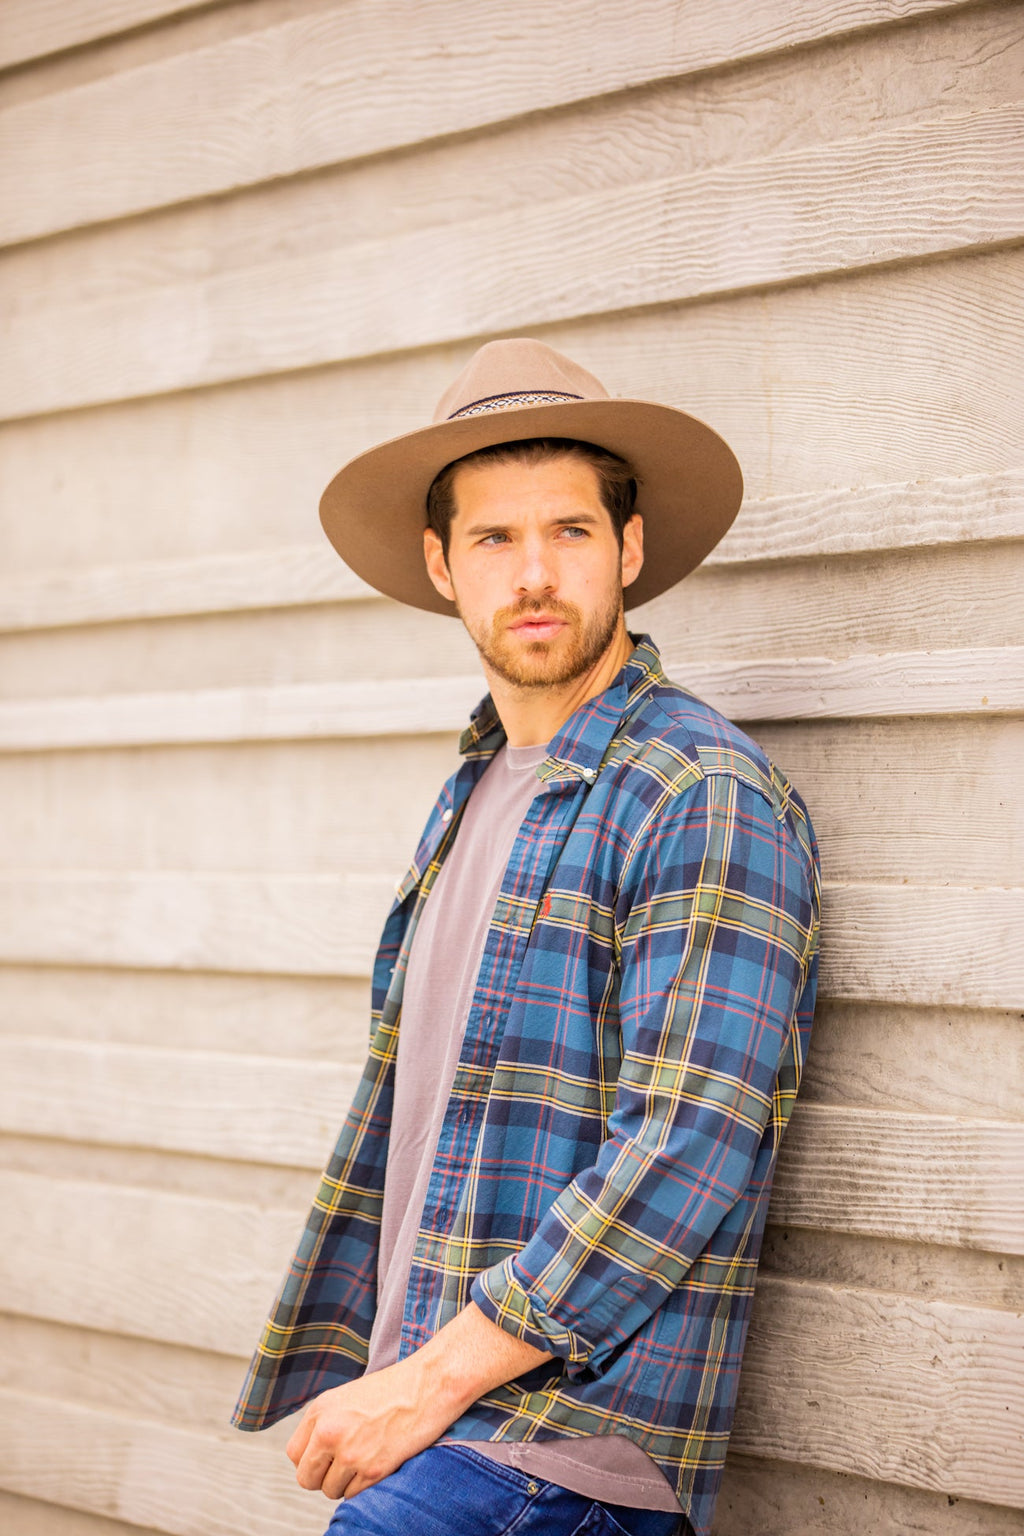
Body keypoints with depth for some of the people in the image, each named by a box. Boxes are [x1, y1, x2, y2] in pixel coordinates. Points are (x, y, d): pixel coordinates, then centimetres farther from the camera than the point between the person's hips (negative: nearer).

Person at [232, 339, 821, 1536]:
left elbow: (689, 1155, -19)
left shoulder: (709, 800, -11)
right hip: (416, 1410, 8)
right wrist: (350, 1387, 10)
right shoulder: (473, 797, 16)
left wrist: (429, 1384, -16)